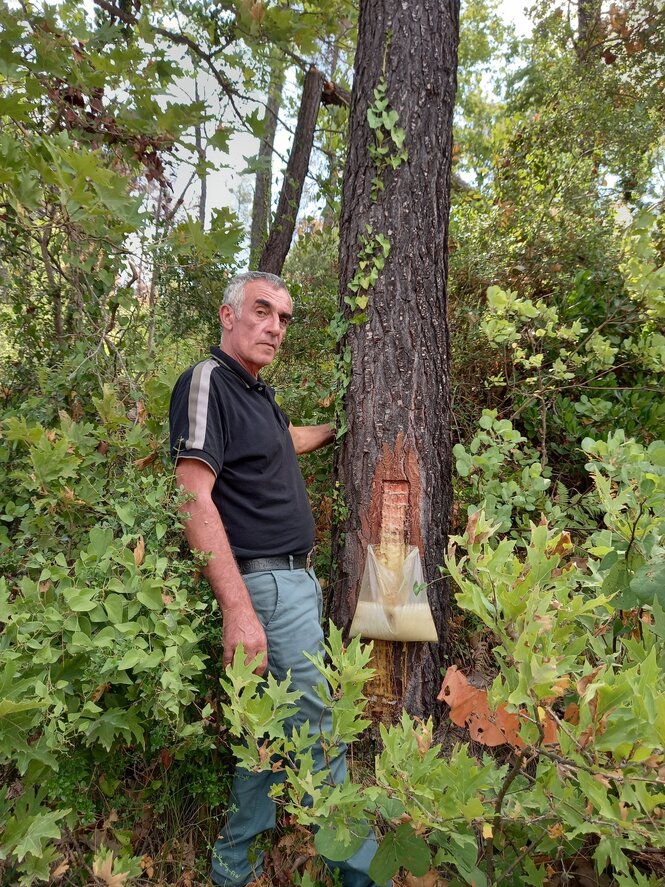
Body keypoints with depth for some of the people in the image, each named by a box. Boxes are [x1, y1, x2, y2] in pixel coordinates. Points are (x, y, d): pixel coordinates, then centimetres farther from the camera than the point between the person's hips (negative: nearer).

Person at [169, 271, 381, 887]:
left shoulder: (258, 393, 14)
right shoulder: (207, 381, -14)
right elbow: (194, 500, -23)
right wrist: (238, 609, -27)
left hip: (295, 581, 10)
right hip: (267, 585, -10)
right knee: (319, 733, 3)